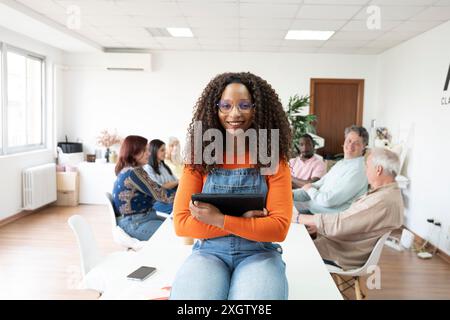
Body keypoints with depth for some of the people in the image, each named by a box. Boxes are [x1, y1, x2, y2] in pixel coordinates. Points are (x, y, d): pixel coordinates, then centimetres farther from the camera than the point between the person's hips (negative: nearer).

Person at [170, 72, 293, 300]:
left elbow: (279, 227, -9)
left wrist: (219, 219, -19)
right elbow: (182, 223, -6)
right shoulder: (198, 157, 0)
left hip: (258, 253, 0)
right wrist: (244, 220, -15)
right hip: (209, 252, 1)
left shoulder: (273, 159, -3)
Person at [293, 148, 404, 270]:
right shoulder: (388, 191, 6)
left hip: (346, 256, -9)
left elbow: (339, 224, -29)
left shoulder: (383, 201, -28)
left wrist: (299, 218, -20)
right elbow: (347, 217, 10)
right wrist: (318, 224, 1)